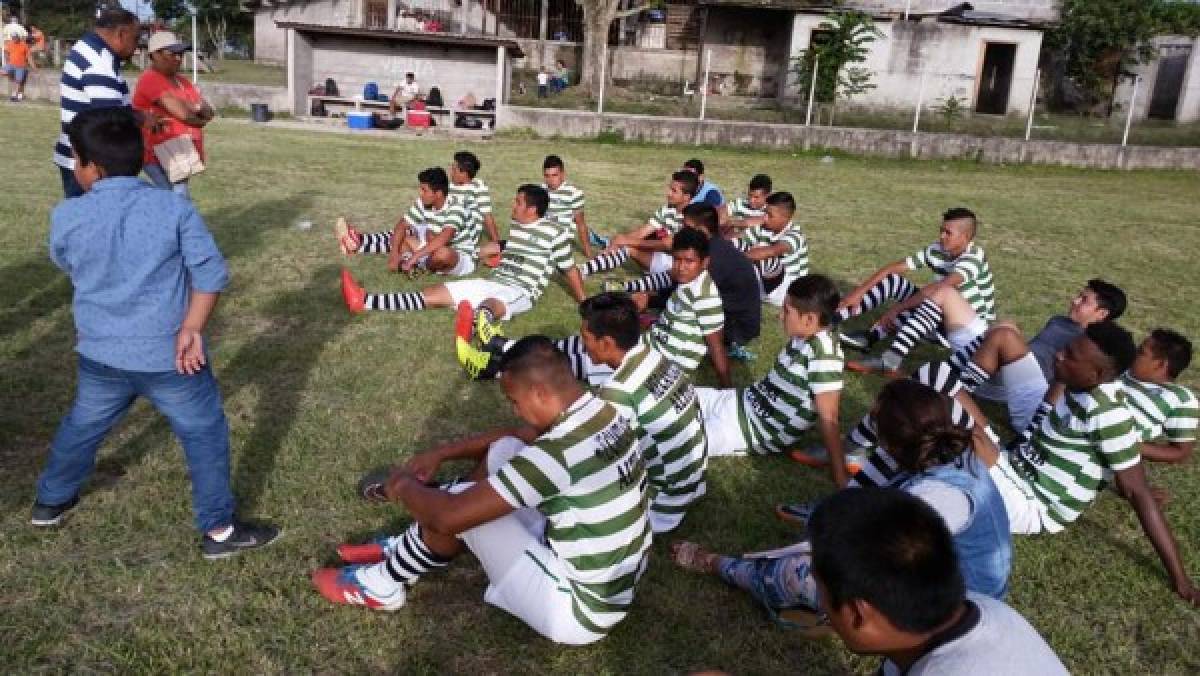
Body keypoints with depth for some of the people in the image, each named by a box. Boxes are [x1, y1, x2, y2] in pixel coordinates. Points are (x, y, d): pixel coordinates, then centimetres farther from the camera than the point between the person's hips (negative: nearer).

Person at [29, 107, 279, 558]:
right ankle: (219, 530, 16)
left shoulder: (67, 216, -5)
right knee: (205, 434, 10)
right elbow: (211, 273, -14)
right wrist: (191, 329, -11)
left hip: (100, 354, 4)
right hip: (170, 355, -3)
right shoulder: (175, 208, -12)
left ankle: (51, 501, 48)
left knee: (82, 425, 27)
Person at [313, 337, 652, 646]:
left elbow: (449, 515, -28)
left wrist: (406, 485, -6)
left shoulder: (558, 454, -32)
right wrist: (440, 454, 10)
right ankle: (404, 549, 21)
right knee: (503, 451, 7)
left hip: (579, 611, -9)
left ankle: (383, 585, 15)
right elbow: (518, 437, 15)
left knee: (457, 505, -10)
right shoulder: (602, 413, -4)